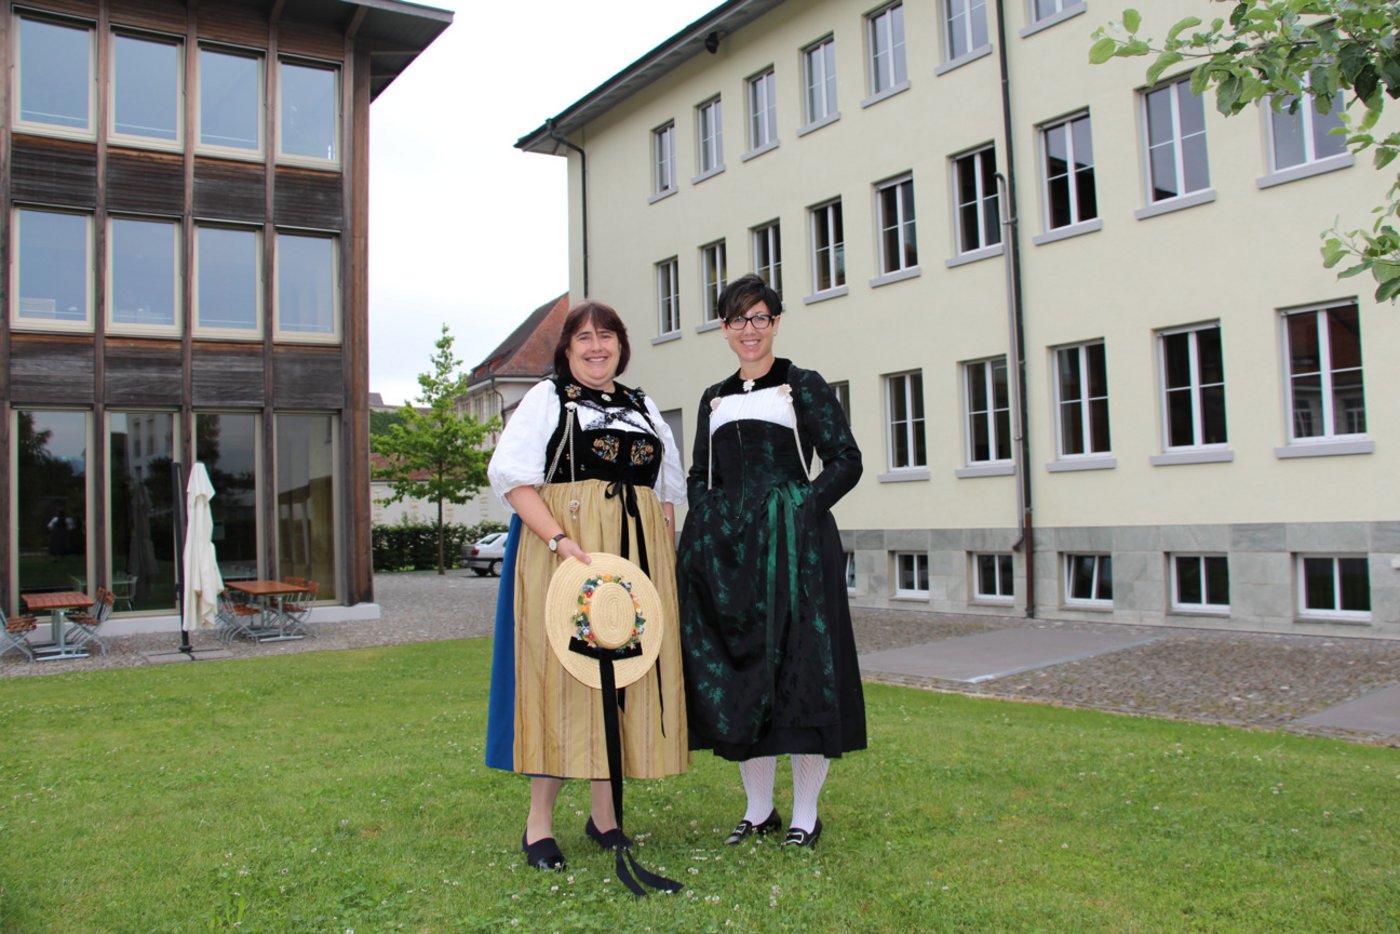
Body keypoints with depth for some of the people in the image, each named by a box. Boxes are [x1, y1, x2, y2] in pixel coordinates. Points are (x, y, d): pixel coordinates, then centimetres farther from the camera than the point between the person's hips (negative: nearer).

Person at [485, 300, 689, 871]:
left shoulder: (644, 410, 20)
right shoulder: (546, 399, 6)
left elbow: (667, 493, 19)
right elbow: (513, 478, -6)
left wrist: (668, 560, 6)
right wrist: (560, 540, -19)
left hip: (638, 557, 5)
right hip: (562, 551, -4)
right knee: (559, 670, -5)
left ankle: (604, 812, 17)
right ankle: (540, 820, 6)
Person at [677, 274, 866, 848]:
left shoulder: (804, 387, 4)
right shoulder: (714, 400, 17)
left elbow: (846, 461, -1)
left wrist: (801, 510, -13)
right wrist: (702, 531, 4)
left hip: (792, 542, -4)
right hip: (726, 550, 5)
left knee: (798, 666, -3)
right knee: (735, 673, 5)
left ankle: (806, 814, 10)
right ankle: (759, 809, 19)